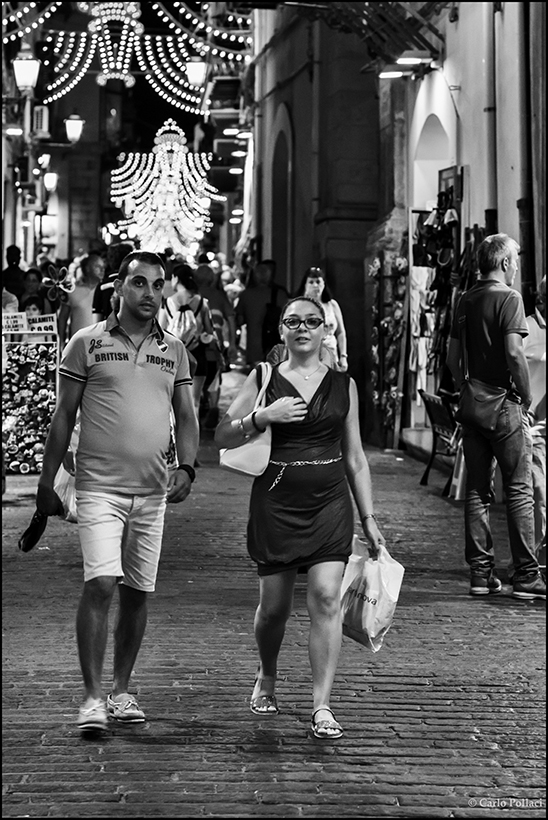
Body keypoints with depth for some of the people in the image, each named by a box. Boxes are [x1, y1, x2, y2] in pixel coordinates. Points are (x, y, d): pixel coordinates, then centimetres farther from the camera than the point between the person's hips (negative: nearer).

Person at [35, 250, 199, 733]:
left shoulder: (174, 350, 11)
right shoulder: (88, 343, 0)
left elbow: (186, 417, 12)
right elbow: (64, 417, 2)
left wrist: (187, 467, -6)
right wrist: (47, 482, 2)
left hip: (152, 492, 4)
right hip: (100, 487, -4)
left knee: (137, 593, 8)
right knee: (100, 585, -15)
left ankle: (121, 692, 21)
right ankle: (92, 697, -10)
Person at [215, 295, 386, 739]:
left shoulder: (344, 384, 8)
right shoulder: (263, 379, 4)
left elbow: (355, 457, 13)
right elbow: (222, 436, 3)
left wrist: (369, 518, 10)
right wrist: (263, 416, -14)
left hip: (330, 503, 1)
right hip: (276, 502, 0)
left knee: (326, 597, -12)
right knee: (274, 605, 6)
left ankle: (322, 706, -8)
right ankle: (267, 679, 35)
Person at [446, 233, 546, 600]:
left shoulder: (466, 300, 11)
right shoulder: (509, 298, -10)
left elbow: (452, 357, 13)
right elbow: (514, 353, -19)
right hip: (504, 404, -7)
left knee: (477, 490, 8)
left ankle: (481, 573, 10)